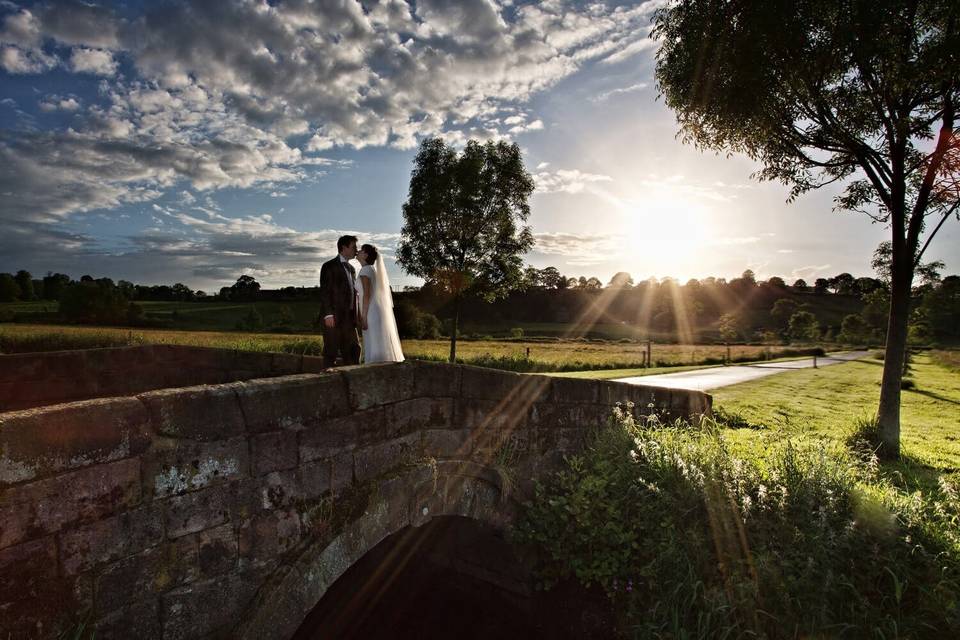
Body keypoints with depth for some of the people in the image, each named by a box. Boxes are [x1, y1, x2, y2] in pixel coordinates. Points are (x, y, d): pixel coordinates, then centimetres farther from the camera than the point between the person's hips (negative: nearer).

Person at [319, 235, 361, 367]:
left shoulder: (351, 268, 20)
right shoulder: (329, 266, -2)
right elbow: (324, 292, -9)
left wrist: (357, 314, 9)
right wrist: (328, 314, -17)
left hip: (349, 317, 7)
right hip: (334, 317, -7)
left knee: (354, 349, 6)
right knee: (331, 352, -2)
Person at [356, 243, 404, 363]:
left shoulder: (365, 269, -8)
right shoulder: (374, 269, 17)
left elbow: (367, 294, -16)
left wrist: (363, 317, -17)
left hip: (371, 313, -9)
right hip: (381, 311, 9)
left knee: (374, 347, -7)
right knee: (383, 345, 9)